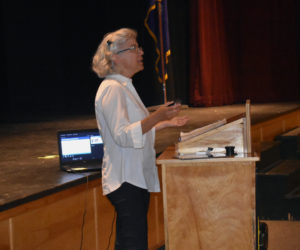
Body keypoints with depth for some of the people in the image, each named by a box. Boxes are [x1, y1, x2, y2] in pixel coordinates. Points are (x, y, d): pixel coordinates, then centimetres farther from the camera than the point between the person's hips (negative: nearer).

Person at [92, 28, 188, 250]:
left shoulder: (124, 86, 19)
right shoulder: (112, 89, -13)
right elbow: (122, 136, -22)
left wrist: (165, 123, 22)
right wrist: (156, 117, -28)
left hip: (136, 179, 10)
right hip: (126, 182, -10)